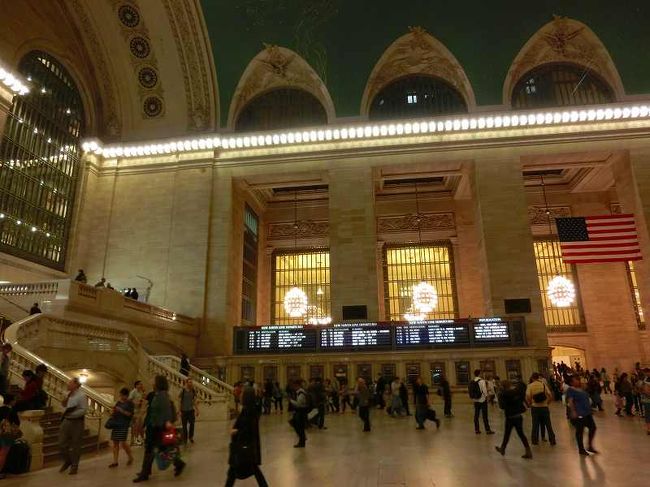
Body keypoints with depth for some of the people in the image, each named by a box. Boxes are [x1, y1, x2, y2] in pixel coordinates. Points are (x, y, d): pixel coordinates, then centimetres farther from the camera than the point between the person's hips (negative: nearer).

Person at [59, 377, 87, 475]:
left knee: (75, 445, 4)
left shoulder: (81, 395, -14)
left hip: (76, 422, -7)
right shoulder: (68, 394, 9)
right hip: (66, 420, 7)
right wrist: (63, 403, 2)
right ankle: (67, 461, 33)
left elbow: (83, 410, -18)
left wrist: (71, 414, -24)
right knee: (62, 443, 9)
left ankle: (74, 466, 20)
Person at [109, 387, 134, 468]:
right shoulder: (118, 402, 16)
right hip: (116, 424, 6)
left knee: (122, 442, -10)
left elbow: (130, 414, -10)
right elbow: (115, 413, 22)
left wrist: (121, 410, -18)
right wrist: (113, 412, 1)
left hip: (124, 425, -6)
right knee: (115, 443, 5)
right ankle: (115, 462, 13)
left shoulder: (130, 403, -1)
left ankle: (130, 457, 12)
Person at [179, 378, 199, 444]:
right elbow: (179, 401, -6)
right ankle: (185, 439, 19)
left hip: (191, 410, 3)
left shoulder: (193, 391, 1)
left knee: (192, 424, -1)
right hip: (184, 410, -3)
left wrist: (197, 410, 8)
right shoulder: (182, 391, -10)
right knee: (184, 426, 3)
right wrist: (179, 411, -9)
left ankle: (191, 437, 21)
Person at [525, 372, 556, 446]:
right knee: (548, 425, 11)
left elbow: (527, 398, -15)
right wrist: (547, 402, 8)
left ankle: (535, 440, 18)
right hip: (544, 407, 1)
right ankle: (552, 441, 15)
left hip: (535, 407, -1)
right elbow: (550, 396, -6)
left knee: (535, 424, 11)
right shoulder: (543, 384, -1)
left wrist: (530, 404, 2)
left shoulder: (530, 386, -6)